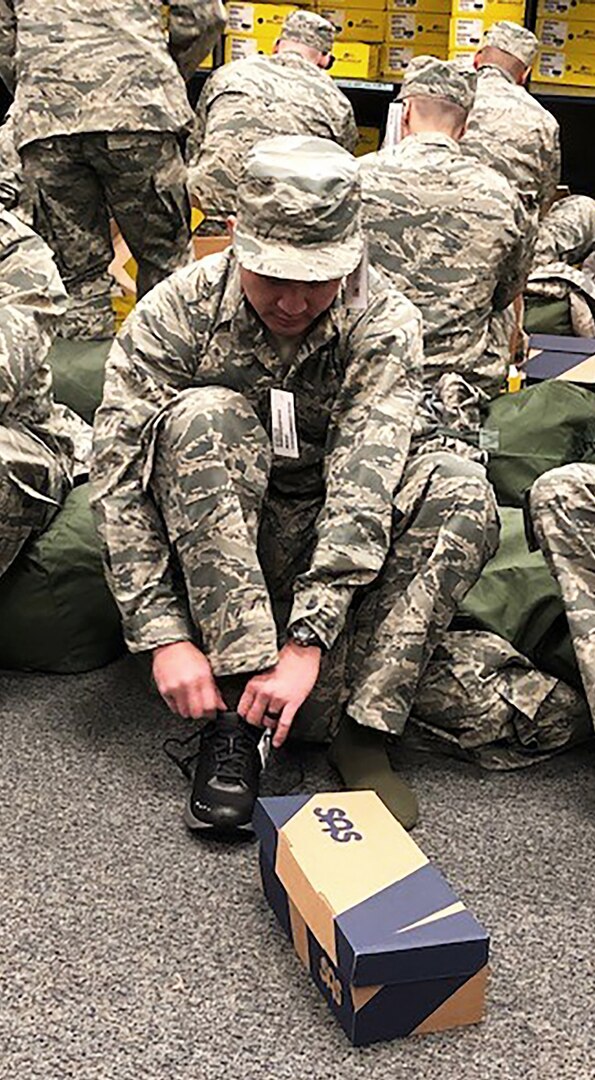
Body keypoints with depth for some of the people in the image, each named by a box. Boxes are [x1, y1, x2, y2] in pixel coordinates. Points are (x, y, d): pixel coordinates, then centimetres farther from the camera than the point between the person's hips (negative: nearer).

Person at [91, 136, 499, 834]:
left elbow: (363, 485, -25)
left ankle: (365, 730, -27)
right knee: (205, 416, -31)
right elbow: (119, 480, -20)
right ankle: (234, 716, -34)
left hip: (318, 545, 1)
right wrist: (165, 636, -28)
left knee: (461, 491, -25)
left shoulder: (385, 324, -14)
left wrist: (306, 641, -36)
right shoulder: (176, 312, -16)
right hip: (201, 551, -1)